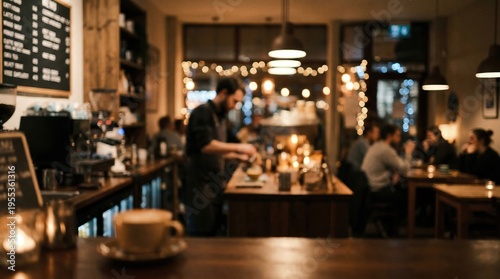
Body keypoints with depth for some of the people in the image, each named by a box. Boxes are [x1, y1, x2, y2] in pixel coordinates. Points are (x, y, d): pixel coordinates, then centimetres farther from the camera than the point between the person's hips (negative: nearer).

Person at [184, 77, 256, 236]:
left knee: (212, 232, 12)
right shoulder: (203, 112, -11)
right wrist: (238, 147, -18)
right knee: (200, 234, -4)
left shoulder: (220, 117, 17)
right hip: (201, 185, -9)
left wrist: (238, 156, 11)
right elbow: (206, 146, -23)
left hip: (214, 185, 9)